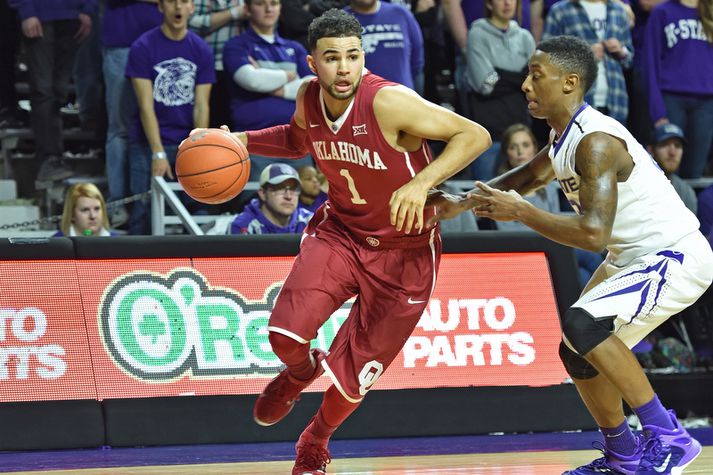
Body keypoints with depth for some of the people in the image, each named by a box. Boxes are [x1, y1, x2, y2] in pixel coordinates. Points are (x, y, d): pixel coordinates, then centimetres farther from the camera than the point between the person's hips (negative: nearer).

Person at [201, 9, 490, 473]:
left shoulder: (389, 102, -27)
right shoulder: (309, 99, -8)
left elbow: (476, 135, -27)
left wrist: (422, 183, -39)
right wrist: (242, 140, 1)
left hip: (403, 252, -4)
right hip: (340, 231, 4)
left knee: (352, 376, 1)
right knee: (287, 333, -19)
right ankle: (301, 371, 21)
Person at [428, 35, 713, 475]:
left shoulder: (595, 141, -25)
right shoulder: (565, 135, 6)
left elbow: (594, 232, -34)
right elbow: (528, 177, 26)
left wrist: (520, 212, -24)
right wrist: (462, 204, 12)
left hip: (675, 259, -10)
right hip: (633, 258, 10)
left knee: (584, 324, -27)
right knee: (578, 350, 13)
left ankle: (668, 438, -19)